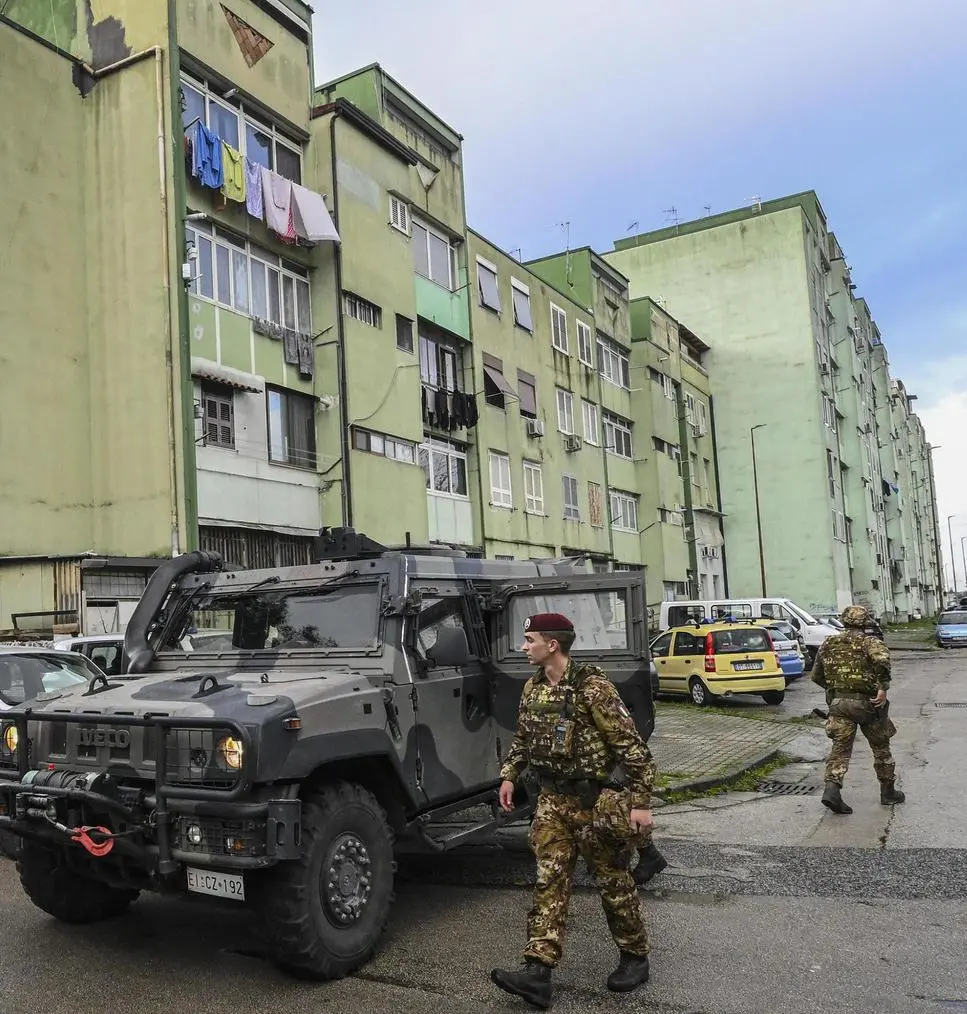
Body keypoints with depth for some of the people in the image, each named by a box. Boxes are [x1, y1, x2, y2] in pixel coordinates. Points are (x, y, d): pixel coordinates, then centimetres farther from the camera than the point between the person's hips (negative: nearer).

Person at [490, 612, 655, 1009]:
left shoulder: (593, 687, -21)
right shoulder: (533, 688, 2)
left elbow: (631, 746, -19)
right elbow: (523, 737, 19)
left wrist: (640, 802, -20)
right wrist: (509, 775, 11)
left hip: (594, 800, -6)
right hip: (552, 799, 6)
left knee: (612, 881, 9)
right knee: (549, 882, 3)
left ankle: (635, 957, 28)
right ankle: (537, 972, 4)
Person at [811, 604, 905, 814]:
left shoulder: (829, 644, 10)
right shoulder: (869, 642, -3)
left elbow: (816, 676, 15)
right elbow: (882, 659, -27)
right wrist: (883, 688, -22)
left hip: (838, 702, 3)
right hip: (866, 702, -3)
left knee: (841, 748, 2)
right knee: (881, 747, 15)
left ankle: (832, 789, -16)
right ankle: (888, 792, 27)